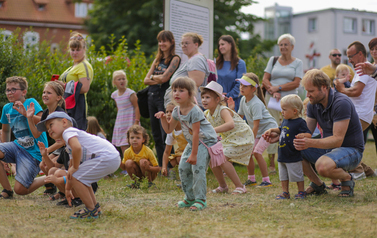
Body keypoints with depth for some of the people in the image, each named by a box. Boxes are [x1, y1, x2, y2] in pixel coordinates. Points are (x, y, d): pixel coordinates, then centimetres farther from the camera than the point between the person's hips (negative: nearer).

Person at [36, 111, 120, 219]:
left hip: (107, 157, -11)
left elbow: (77, 147, -25)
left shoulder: (68, 131, -4)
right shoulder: (69, 145, 28)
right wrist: (68, 189, 33)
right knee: (81, 178, 24)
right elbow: (72, 165, 33)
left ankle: (91, 210, 0)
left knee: (76, 178, -8)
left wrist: (75, 168, -12)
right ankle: (95, 207, 28)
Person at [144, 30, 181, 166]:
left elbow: (165, 78, -15)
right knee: (156, 135, 9)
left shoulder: (175, 59, -3)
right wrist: (158, 79, -7)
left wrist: (153, 77, 2)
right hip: (152, 97, 8)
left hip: (164, 98, -8)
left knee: (165, 134, -11)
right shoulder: (157, 60, 17)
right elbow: (146, 80, 9)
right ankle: (161, 166, 15)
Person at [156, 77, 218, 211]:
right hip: (192, 142, 9)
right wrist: (163, 118, -8)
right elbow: (169, 129, 11)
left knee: (197, 168, -19)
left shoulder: (195, 111, -25)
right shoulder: (177, 111, 0)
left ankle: (200, 200, -11)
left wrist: (194, 154, -25)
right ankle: (190, 198, 14)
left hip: (206, 141, -8)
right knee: (183, 168, 2)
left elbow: (196, 134, -25)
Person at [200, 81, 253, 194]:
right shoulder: (206, 114, -2)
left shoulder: (223, 110, -28)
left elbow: (230, 124, -48)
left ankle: (240, 187, -12)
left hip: (242, 139, -9)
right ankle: (222, 186, 16)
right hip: (228, 139, 9)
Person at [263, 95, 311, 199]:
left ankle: (301, 192, 17)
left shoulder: (300, 122, -15)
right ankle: (285, 193, 24)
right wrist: (271, 130, 16)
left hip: (294, 157, -8)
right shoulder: (285, 121, 8)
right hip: (282, 156, 8)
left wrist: (302, 135, -38)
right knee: (283, 176, 14)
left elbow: (309, 134, -18)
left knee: (297, 175, 3)